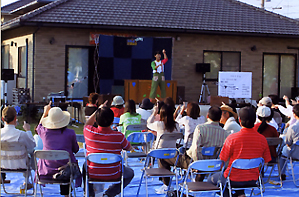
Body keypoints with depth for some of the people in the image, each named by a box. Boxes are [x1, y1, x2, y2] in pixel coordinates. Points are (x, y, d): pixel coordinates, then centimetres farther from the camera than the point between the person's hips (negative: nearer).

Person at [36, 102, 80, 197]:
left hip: (47, 171, 2)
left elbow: (39, 126, 15)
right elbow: (76, 150, 0)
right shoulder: (70, 133, -16)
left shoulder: (44, 132, -11)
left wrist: (45, 112, 26)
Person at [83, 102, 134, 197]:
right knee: (130, 173, 27)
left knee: (85, 167, 38)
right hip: (112, 175, -3)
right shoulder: (119, 136, -19)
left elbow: (87, 124, 13)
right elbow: (129, 148, 3)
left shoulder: (89, 132, -15)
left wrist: (98, 110, 15)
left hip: (92, 174, 3)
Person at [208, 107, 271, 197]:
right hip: (253, 180, 4)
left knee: (211, 179, 25)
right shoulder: (262, 139, -10)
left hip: (233, 180, -4)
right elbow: (266, 161, 1)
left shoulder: (232, 138, -20)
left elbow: (223, 159, -12)